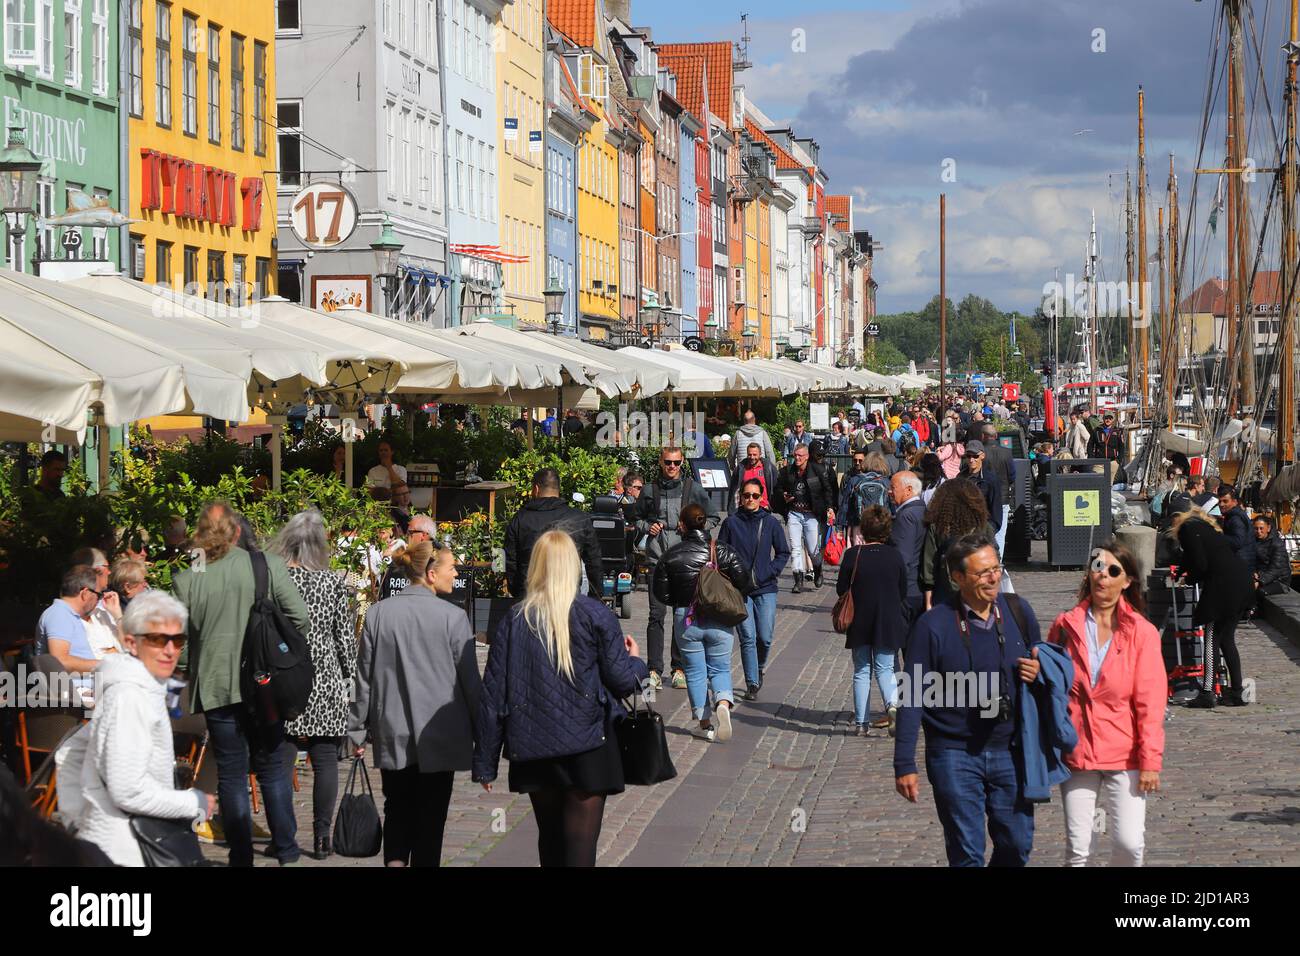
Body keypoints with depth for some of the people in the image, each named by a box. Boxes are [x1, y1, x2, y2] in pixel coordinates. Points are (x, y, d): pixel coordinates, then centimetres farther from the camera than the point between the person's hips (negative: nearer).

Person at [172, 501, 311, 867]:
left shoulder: (187, 580, -8)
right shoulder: (269, 565, -7)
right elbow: (300, 618, -8)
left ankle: (241, 857, 11)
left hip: (217, 686, -1)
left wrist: (191, 672, 14)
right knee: (272, 766, 15)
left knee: (231, 773, 8)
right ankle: (286, 850, 17)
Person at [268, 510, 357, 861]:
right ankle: (322, 836, 5)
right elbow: (346, 637, 2)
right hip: (324, 683, 0)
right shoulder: (333, 582, -2)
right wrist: (350, 677, 13)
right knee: (325, 759, 6)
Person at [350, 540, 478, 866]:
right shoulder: (453, 617, -12)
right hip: (440, 737, -2)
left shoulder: (378, 614, -2)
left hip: (392, 737, 3)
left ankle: (395, 861, -4)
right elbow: (470, 680, -7)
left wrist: (357, 730, 12)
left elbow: (364, 677, 3)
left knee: (397, 810, 15)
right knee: (431, 816, 9)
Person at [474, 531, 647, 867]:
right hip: (586, 750, -3)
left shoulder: (515, 620, 1)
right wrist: (636, 661, 18)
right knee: (580, 847, -2)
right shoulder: (595, 615, -6)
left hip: (533, 751, 3)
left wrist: (485, 762, 7)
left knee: (550, 841, 19)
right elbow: (622, 681, -6)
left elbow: (493, 694, 1)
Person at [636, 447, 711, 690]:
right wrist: (647, 527, 1)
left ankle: (680, 668, 11)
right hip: (657, 557, 0)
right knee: (656, 613, -5)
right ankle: (654, 669, -2)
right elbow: (638, 517, 21)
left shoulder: (694, 489, 5)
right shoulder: (650, 490, 9)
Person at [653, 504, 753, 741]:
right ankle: (724, 703, -17)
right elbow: (745, 584, -6)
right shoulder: (723, 551, -5)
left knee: (695, 671, 12)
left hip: (685, 620, -1)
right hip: (719, 621, 1)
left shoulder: (672, 555, -6)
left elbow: (661, 592, -1)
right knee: (720, 669, 13)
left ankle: (705, 724, 14)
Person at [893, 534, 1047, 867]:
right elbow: (912, 698, -8)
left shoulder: (1018, 612, 1)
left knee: (1018, 845, 11)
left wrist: (1038, 672, -7)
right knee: (966, 854, -1)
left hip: (1009, 750, 4)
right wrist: (904, 764, -10)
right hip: (954, 755, -4)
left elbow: (1036, 662, 19)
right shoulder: (934, 625, -11)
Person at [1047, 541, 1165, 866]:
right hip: (1076, 753, 1)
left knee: (1130, 844, -8)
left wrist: (1150, 761, -8)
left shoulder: (1142, 632, -2)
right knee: (1077, 848, 1)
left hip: (1124, 755, -1)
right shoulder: (1066, 626, 3)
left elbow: (1150, 702, -4)